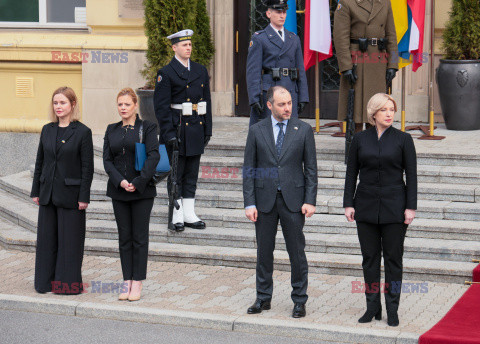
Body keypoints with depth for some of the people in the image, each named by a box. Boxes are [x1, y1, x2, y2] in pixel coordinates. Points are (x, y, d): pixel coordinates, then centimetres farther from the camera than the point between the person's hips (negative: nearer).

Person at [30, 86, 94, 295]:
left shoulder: (82, 132, -7)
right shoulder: (47, 130, 9)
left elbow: (87, 167, -7)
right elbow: (40, 162, 13)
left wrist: (84, 197, -11)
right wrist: (36, 191, 9)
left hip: (70, 194, -5)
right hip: (48, 193, 5)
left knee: (70, 239, 1)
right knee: (47, 237, 9)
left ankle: (68, 283, 10)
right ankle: (47, 281, 17)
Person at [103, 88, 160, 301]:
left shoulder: (147, 128, -1)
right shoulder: (112, 130, 10)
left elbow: (153, 156, -10)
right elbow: (107, 160, 4)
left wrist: (138, 182, -17)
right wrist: (120, 182, -11)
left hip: (142, 190, -4)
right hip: (118, 191, 4)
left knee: (139, 237, -1)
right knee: (124, 237, 6)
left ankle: (137, 283, 4)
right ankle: (127, 282, 10)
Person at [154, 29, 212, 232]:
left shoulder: (201, 71, 12)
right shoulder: (166, 74, -6)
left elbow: (207, 102, 15)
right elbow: (161, 107, -10)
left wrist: (207, 130, 10)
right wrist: (169, 134, -17)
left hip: (196, 129, 5)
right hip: (177, 130, -5)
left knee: (192, 174, 10)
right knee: (176, 175, 1)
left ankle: (189, 215, 16)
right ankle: (177, 217, 8)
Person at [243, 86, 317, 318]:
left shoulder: (303, 130, 1)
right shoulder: (257, 131, 2)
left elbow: (311, 168, 2)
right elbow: (249, 169, 3)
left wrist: (310, 201, -6)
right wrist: (249, 203, -4)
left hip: (293, 199, -1)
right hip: (264, 199, 1)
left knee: (297, 252, 3)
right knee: (264, 251, 8)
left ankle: (299, 301, 13)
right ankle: (263, 298, 21)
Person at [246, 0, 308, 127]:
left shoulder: (294, 39, 16)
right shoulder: (259, 38, 1)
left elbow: (301, 70, 16)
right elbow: (252, 71, -6)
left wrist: (303, 98, 8)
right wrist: (255, 99, -15)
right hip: (267, 95, -4)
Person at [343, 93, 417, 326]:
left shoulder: (403, 139, -1)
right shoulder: (360, 139, 5)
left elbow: (411, 175, -1)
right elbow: (351, 173, 7)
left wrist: (410, 207, -7)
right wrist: (348, 204, 0)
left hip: (394, 207, -2)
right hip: (366, 206, 2)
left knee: (393, 259, 2)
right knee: (369, 258, 6)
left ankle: (392, 310, 9)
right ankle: (372, 307, 15)